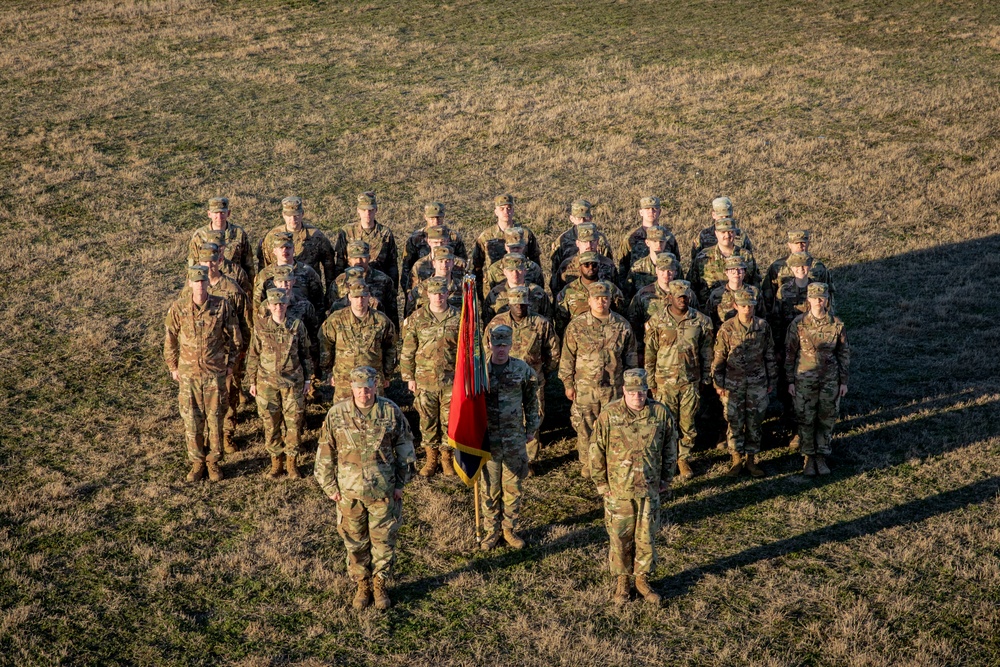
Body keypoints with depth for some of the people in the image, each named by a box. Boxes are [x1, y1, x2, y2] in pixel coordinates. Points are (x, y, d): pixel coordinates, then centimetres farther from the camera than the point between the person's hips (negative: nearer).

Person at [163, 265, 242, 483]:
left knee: (215, 419, 7)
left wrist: (231, 363, 5)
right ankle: (196, 463, 22)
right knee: (191, 421, 6)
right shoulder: (178, 308, -6)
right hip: (188, 373, 1)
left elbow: (235, 337, 3)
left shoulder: (222, 306, -8)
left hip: (215, 373, 0)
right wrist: (173, 367, 8)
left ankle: (214, 461, 23)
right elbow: (170, 339, 6)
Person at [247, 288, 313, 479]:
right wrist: (252, 382, 6)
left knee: (294, 422, 1)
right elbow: (254, 356, 6)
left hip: (293, 382, 0)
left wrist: (308, 379, 7)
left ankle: (292, 462, 15)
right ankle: (276, 462, 20)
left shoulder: (297, 326, -1)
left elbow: (306, 354, 7)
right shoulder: (261, 327, -1)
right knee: (271, 424, 6)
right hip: (267, 382, 0)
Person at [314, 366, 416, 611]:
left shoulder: (391, 412, -6)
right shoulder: (336, 414, -5)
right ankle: (362, 586, 28)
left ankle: (381, 585, 25)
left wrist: (401, 483, 4)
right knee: (355, 541, 11)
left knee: (384, 540, 8)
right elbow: (325, 453, 3)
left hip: (383, 491, 0)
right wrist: (330, 487, 2)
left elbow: (405, 448, 4)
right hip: (349, 492, 1)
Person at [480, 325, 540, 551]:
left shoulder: (522, 370, -2)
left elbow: (531, 401, 8)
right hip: (488, 439, -1)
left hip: (515, 438, 1)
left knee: (513, 487, 9)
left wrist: (532, 428, 8)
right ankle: (491, 531, 20)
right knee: (490, 487, 7)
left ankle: (510, 529, 23)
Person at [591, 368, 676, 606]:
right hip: (618, 489, -1)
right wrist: (601, 483, -2)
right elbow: (597, 451, -3)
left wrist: (666, 479, 8)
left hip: (650, 489, 2)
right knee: (620, 537, 8)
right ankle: (622, 582, 24)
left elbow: (670, 447, 7)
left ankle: (642, 579, 27)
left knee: (647, 537, 10)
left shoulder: (661, 413, -5)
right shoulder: (609, 415, -10)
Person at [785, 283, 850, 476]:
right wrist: (790, 381, -3)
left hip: (830, 380, 2)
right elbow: (790, 353, -2)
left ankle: (821, 457, 22)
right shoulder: (799, 324, -8)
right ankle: (808, 458, 19)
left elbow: (844, 354, 5)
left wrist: (843, 381, 4)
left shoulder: (836, 324, -3)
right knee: (805, 420, 5)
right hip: (805, 380, -1)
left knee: (827, 419, 8)